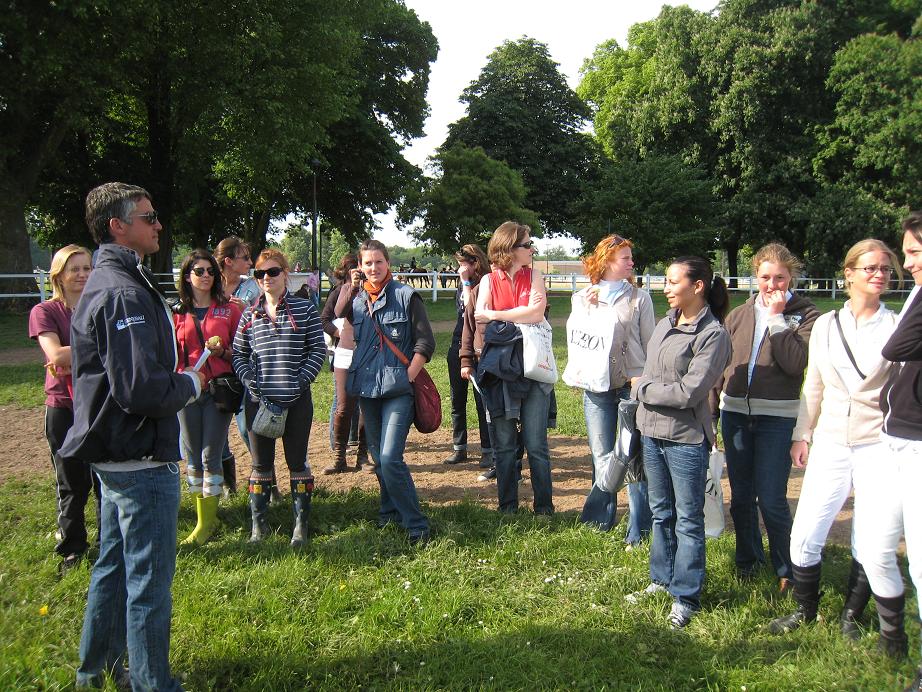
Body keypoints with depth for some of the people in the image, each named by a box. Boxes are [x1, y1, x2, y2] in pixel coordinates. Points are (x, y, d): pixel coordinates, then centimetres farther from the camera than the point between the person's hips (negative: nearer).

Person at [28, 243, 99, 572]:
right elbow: (56, 355, -17)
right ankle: (72, 546, 25)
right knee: (72, 484, 8)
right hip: (64, 408, -2)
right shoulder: (45, 312, -2)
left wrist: (72, 358, -17)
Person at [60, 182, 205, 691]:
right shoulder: (124, 292, -21)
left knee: (113, 565, 24)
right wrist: (191, 384, -11)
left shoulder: (104, 282, 12)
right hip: (141, 459, -11)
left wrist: (177, 378, 8)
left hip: (116, 454, 11)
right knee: (149, 579, 2)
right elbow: (142, 388, -29)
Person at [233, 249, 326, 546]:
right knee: (260, 463, 11)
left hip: (297, 399, -2)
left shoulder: (304, 309, 0)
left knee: (297, 462, 7)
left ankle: (301, 525, 19)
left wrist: (301, 379, -12)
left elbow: (318, 349, -2)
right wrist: (249, 381, -5)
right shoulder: (250, 314, 8)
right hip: (258, 399, 3)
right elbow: (238, 354, 11)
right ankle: (259, 525, 24)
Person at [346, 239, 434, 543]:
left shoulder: (406, 296, -3)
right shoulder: (356, 301, 10)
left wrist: (407, 377, -11)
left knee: (390, 458, -16)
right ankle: (390, 511, 33)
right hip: (367, 389, 6)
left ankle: (416, 524, -6)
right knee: (378, 457, 14)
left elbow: (426, 343, -6)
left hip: (397, 390, -6)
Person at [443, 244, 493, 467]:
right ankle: (459, 448, 21)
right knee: (457, 401, 11)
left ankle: (488, 451, 7)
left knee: (482, 401, -2)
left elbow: (472, 311, -22)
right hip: (458, 348, 8)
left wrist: (466, 283, -17)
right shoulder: (462, 287, 13)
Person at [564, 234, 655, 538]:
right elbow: (573, 337, 12)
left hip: (633, 386, -2)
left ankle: (639, 531, 8)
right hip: (596, 388, 2)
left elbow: (649, 343, 4)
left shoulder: (639, 298, 4)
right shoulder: (582, 298, 9)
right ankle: (600, 520, 26)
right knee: (601, 457, 10)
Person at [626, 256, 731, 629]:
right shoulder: (665, 323, 7)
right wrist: (645, 389, -3)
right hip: (652, 432, 7)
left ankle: (685, 597, 17)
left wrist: (641, 387, -9)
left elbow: (688, 392, -20)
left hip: (686, 439, -7)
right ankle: (662, 579, 34)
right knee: (661, 512, 19)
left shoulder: (712, 334, -15)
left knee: (688, 519, 6)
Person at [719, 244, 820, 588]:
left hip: (777, 417, -4)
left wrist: (776, 317, -14)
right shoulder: (739, 315, 11)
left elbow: (796, 363, -17)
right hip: (735, 414, 4)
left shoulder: (805, 315, -1)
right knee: (740, 495, 13)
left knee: (771, 499, -4)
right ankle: (748, 558, 30)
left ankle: (786, 570, 14)